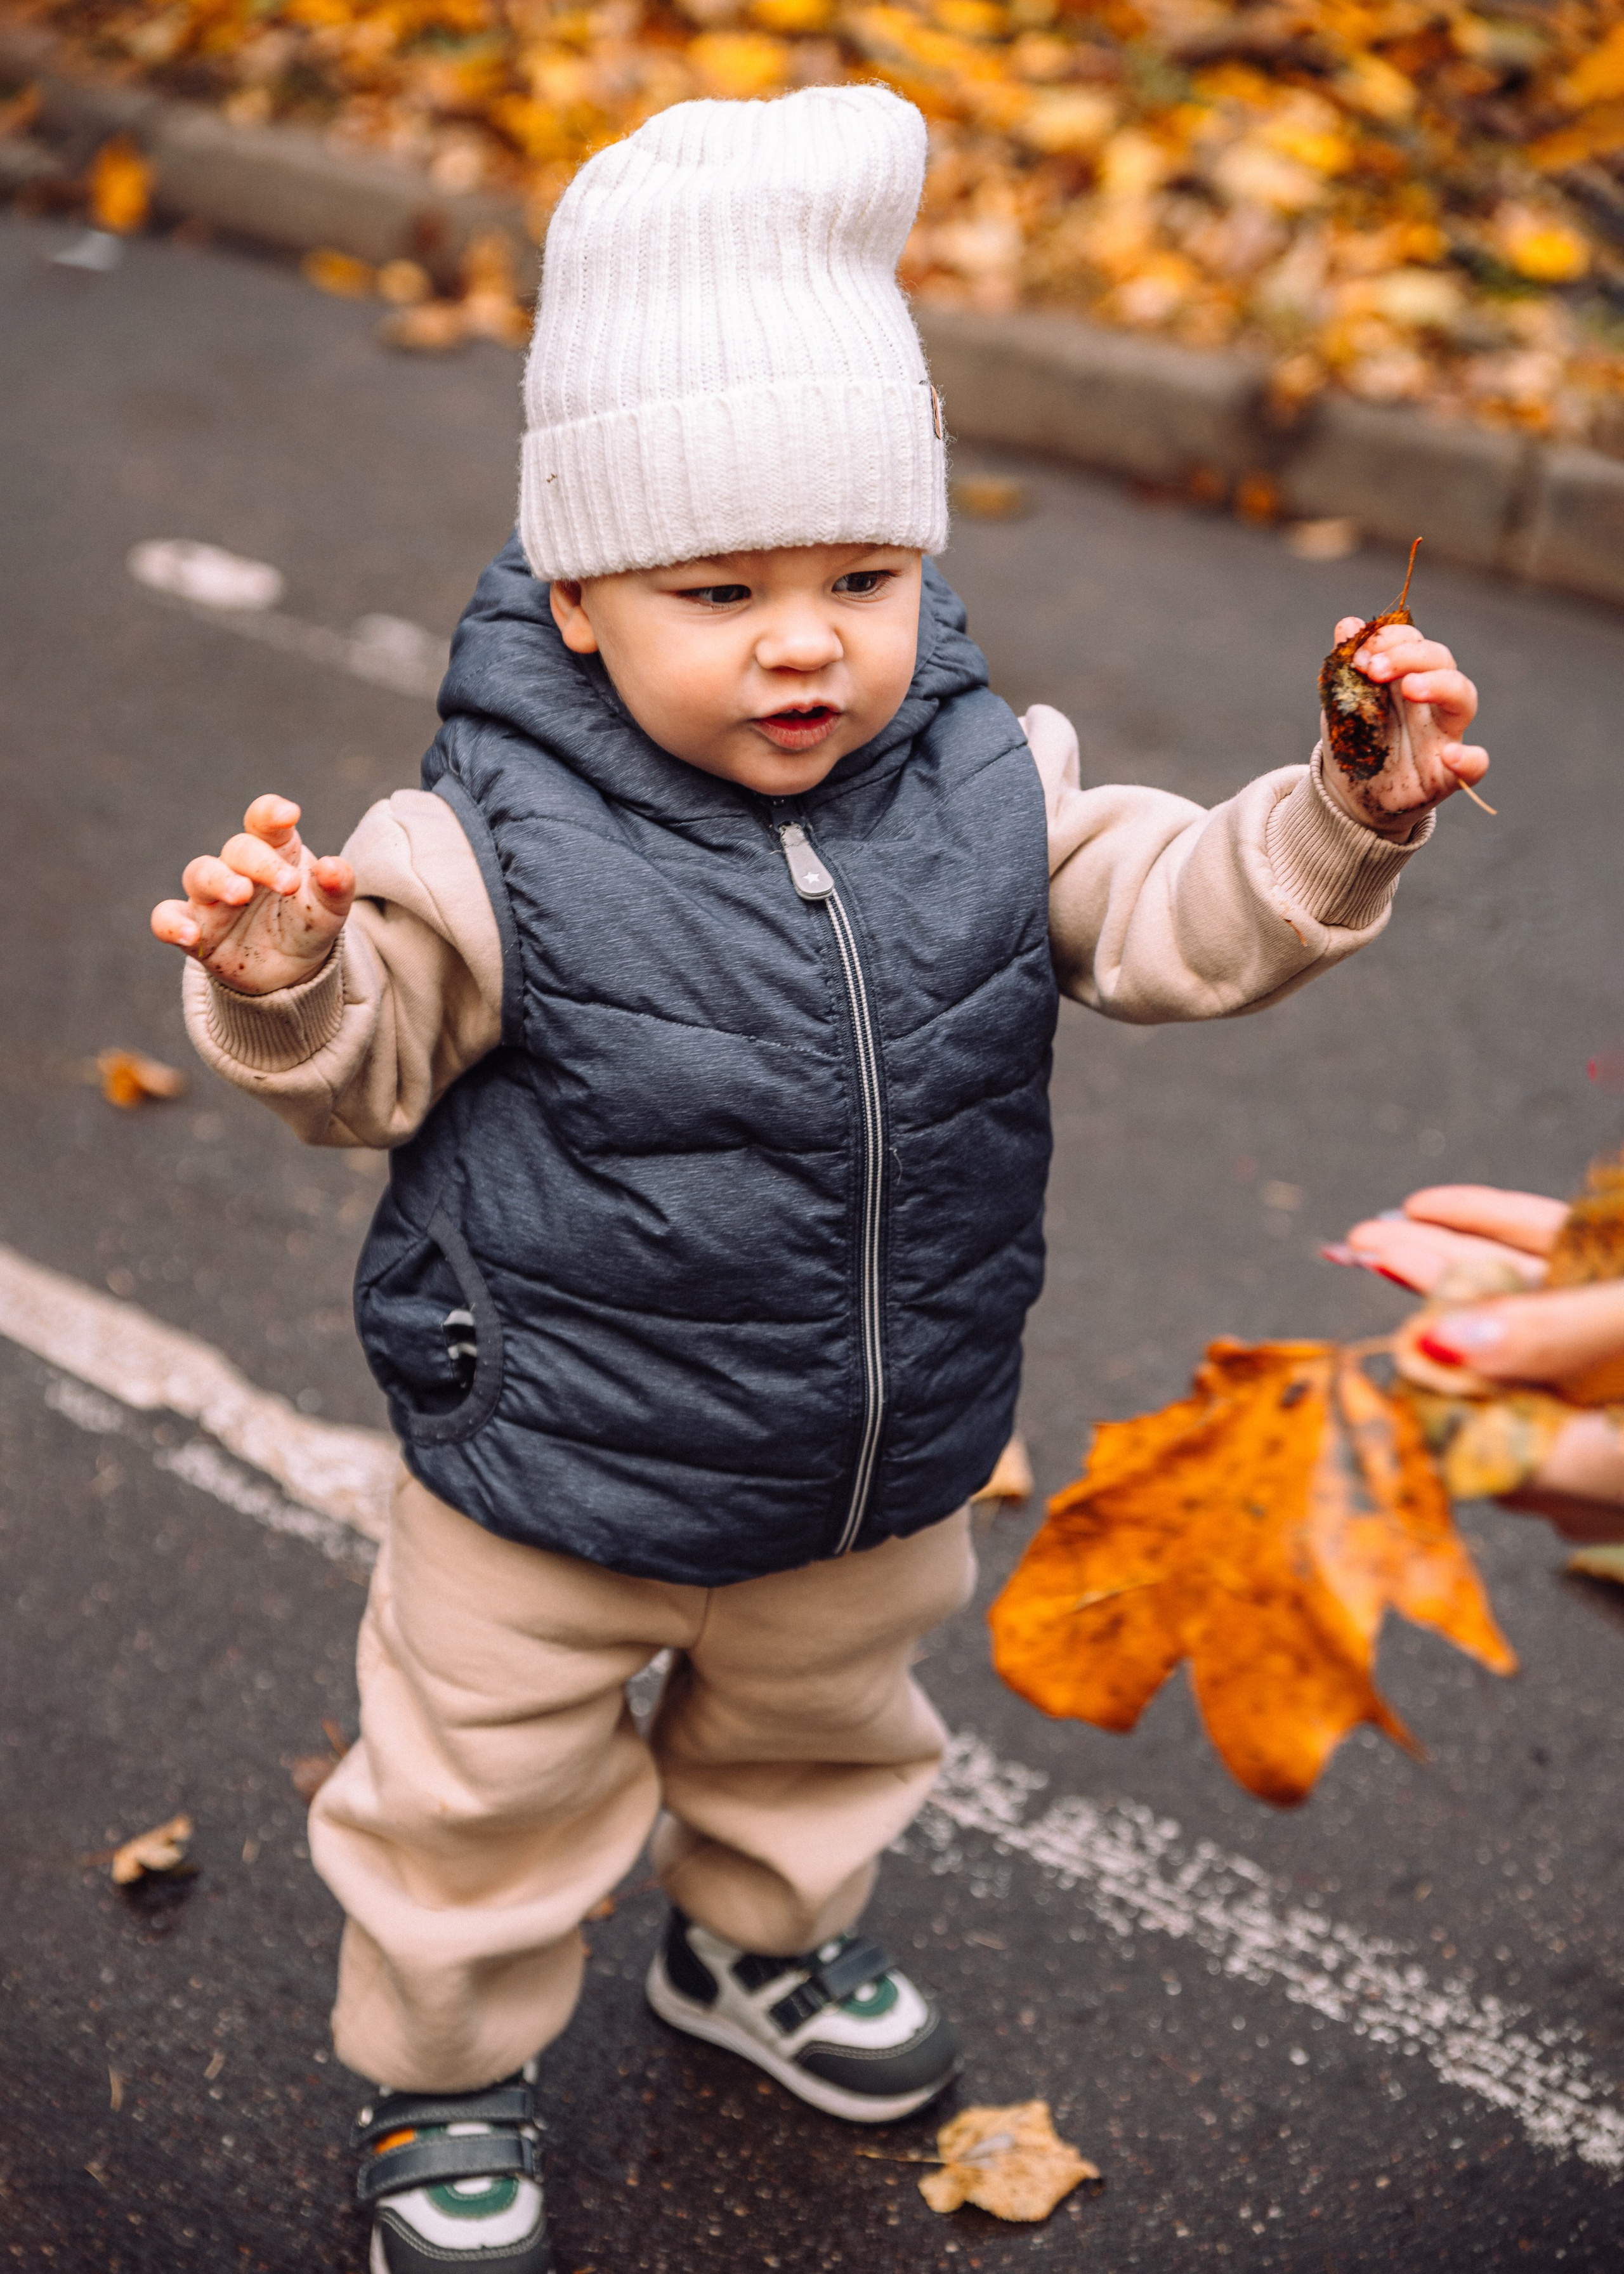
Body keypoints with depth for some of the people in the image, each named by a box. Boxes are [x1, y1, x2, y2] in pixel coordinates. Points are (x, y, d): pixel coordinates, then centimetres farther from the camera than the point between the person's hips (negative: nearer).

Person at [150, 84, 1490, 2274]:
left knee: (821, 1732, 32)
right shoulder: (499, 849, -23)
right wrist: (283, 980, -35)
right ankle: (442, 2074, 46)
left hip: (883, 1469, 4)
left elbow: (1178, 920, -7)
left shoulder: (985, 789, -12)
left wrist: (1345, 815, -24)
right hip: (555, 1491, -4)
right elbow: (375, 1066, -13)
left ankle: (761, 1941, 63)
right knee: (485, 1800, 17)